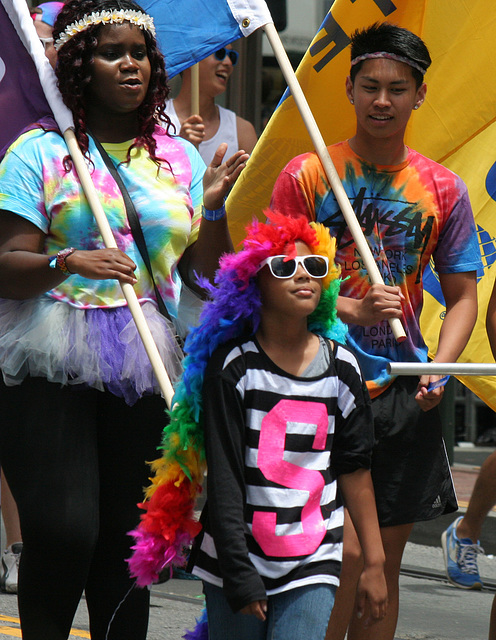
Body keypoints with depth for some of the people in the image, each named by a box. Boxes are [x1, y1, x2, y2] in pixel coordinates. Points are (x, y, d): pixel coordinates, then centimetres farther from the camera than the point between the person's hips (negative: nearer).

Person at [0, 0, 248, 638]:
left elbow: (205, 275, 18)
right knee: (63, 529, -17)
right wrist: (66, 263, -23)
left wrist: (213, 207, 2)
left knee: (127, 537, 4)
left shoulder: (179, 157, 15)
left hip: (144, 369, 4)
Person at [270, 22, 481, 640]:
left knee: (384, 563, 8)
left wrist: (438, 368, -6)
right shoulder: (306, 175, 0)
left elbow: (462, 296, 12)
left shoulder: (443, 189, 8)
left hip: (403, 397, 4)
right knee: (344, 550, -14)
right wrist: (354, 310, -18)